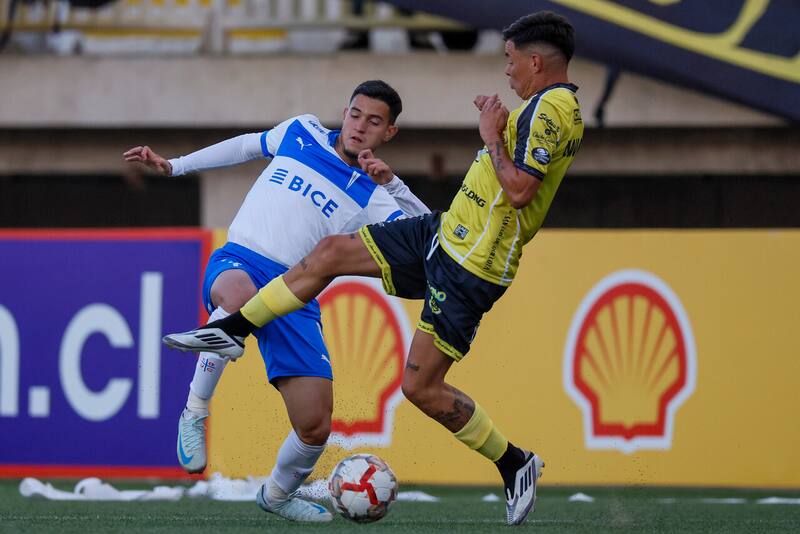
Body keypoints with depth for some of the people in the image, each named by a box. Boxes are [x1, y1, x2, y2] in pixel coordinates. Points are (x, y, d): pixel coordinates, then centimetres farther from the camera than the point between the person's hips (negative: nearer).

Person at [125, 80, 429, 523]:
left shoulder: (372, 199, 10)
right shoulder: (301, 132, 13)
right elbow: (247, 147, 30)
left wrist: (391, 184, -11)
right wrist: (173, 166, 32)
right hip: (238, 263, -2)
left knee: (315, 427, -5)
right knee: (240, 296, -44)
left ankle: (277, 494, 30)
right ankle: (195, 411, -26)